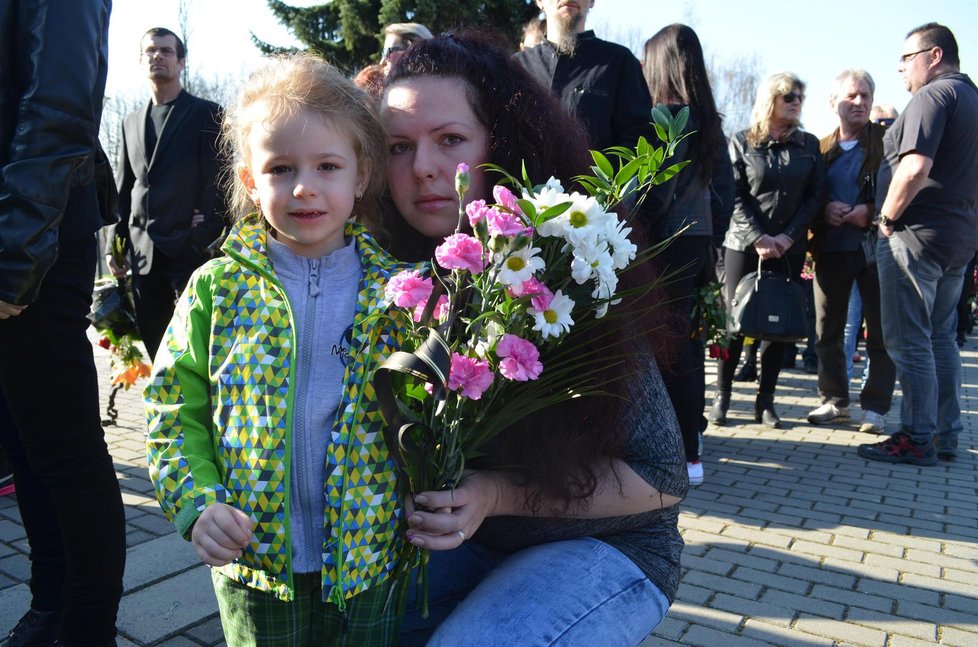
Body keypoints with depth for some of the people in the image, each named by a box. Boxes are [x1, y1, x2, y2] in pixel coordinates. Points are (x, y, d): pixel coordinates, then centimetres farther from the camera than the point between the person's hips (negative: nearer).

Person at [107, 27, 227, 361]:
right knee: (154, 342, 9)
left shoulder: (206, 114, 2)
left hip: (191, 249, -5)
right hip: (143, 251, 6)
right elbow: (123, 187, 19)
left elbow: (217, 180, -5)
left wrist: (206, 239, -12)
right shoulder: (131, 121, 19)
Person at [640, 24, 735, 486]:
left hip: (669, 241, -8)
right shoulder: (709, 120, 12)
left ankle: (687, 456, 3)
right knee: (686, 341, 16)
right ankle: (690, 435, 29)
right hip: (699, 240, 8)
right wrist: (713, 236, 19)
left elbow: (654, 188, -17)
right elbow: (724, 186, 15)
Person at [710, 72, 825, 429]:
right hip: (744, 245, -3)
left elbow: (814, 197, 4)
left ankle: (766, 400, 12)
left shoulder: (809, 145, 8)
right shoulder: (741, 142, 1)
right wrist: (759, 238, -14)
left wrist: (786, 237, -9)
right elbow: (735, 197, -4)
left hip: (789, 248, 3)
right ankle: (722, 395, 8)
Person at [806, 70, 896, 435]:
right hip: (830, 249, 4)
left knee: (880, 331, 2)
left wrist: (871, 211, -17)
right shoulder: (821, 150, 12)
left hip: (875, 246, -3)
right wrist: (824, 210, -10)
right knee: (827, 330, 8)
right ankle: (834, 401, 20)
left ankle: (875, 406, 11)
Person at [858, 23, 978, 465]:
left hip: (917, 234, -10)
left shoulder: (933, 95, -12)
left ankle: (917, 440, 1)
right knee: (940, 338, 15)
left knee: (908, 340, -4)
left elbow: (916, 168, -25)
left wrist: (888, 218, -14)